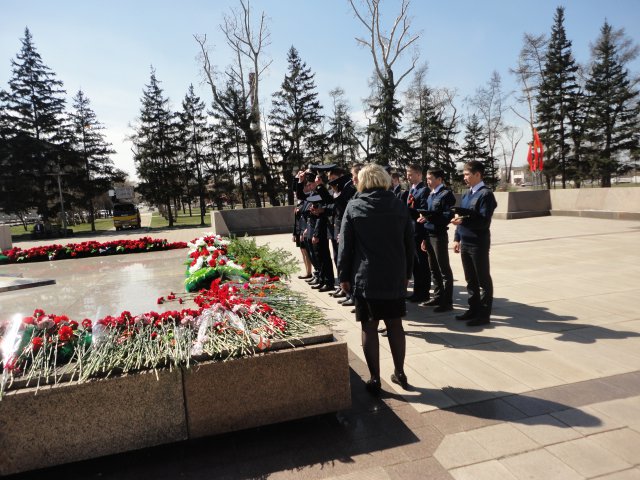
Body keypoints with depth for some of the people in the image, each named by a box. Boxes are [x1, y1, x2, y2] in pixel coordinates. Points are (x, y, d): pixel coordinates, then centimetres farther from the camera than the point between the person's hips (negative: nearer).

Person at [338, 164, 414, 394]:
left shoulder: (354, 207, -4)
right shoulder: (399, 206, 4)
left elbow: (345, 246, -5)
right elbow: (410, 244, 8)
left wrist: (344, 276, 3)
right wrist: (407, 273, 17)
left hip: (365, 277, -3)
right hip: (395, 276, 3)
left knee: (369, 327, 5)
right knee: (395, 324, 15)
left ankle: (375, 379, 10)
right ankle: (400, 373, 25)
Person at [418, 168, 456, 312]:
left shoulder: (447, 194, -8)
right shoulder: (431, 195, 16)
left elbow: (448, 216, -17)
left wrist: (428, 218, -21)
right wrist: (424, 238, 16)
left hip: (439, 236, -8)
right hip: (429, 235, 8)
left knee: (444, 270, -1)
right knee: (433, 269, 13)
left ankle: (447, 302, 6)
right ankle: (438, 296, 24)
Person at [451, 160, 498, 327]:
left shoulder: (486, 194, -11)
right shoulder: (467, 194, 14)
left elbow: (484, 221, -18)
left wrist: (463, 221, -24)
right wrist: (457, 238, 13)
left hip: (478, 244, -8)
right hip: (465, 243, 8)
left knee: (483, 280, 3)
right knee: (470, 279, 15)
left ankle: (484, 314, 11)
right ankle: (474, 309, 26)